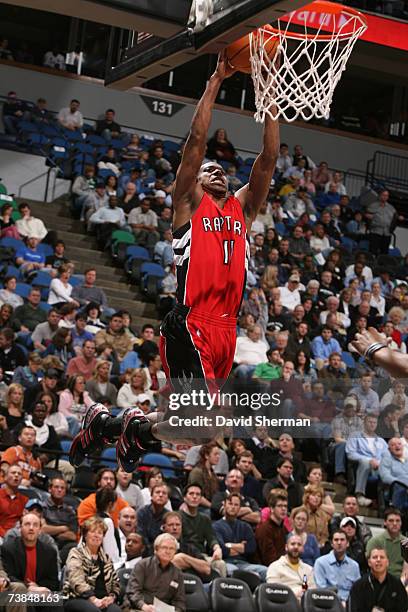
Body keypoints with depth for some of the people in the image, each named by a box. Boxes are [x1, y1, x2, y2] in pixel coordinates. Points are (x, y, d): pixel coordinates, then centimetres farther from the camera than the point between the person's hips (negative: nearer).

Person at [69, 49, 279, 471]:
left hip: (225, 332, 7)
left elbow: (269, 158, 13)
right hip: (189, 329, -7)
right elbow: (197, 139, -4)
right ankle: (136, 429, 9)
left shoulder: (242, 209, 20)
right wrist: (216, 80, -3)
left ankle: (103, 423, 29)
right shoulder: (189, 203, 5)